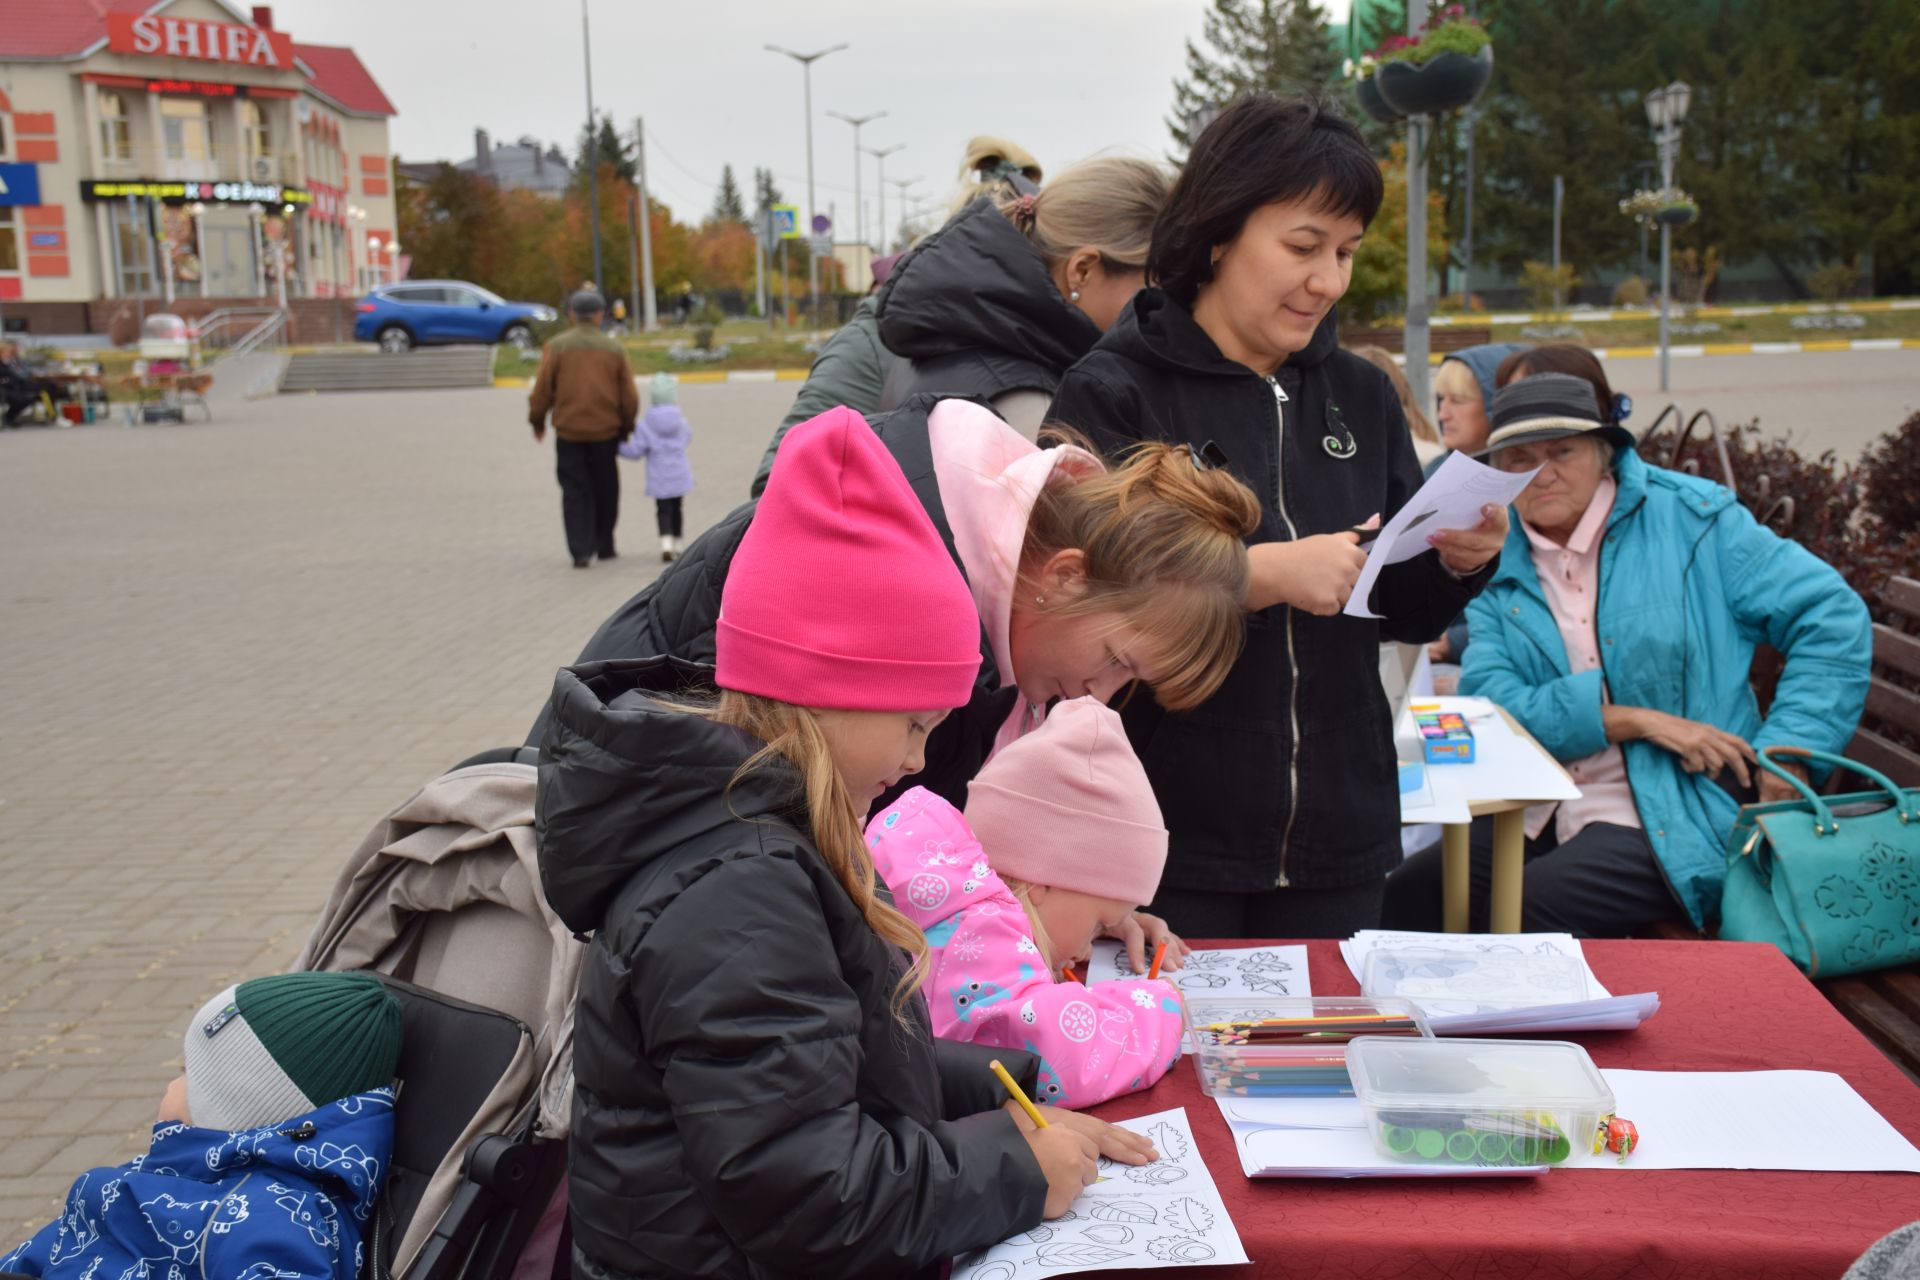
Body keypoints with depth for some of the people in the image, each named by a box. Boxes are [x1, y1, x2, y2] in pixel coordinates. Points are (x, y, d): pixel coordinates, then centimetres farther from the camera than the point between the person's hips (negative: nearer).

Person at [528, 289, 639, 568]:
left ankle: (581, 550, -6)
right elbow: (629, 396, 3)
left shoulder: (557, 346, -5)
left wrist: (537, 421, 9)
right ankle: (604, 546, 23)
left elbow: (542, 388, -5)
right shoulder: (614, 349, 1)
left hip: (569, 432, -1)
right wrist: (626, 428, 15)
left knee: (575, 493, 3)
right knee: (605, 491, 15)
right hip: (606, 432, 1)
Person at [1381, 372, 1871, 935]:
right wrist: (1636, 720, -15)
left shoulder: (1690, 519, 0)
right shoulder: (1494, 568, 8)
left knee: (1526, 908, -28)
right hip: (1541, 819, 4)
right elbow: (1489, 703, -5)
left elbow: (1833, 619, -1)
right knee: (1407, 895, -17)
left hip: (1679, 820, -4)